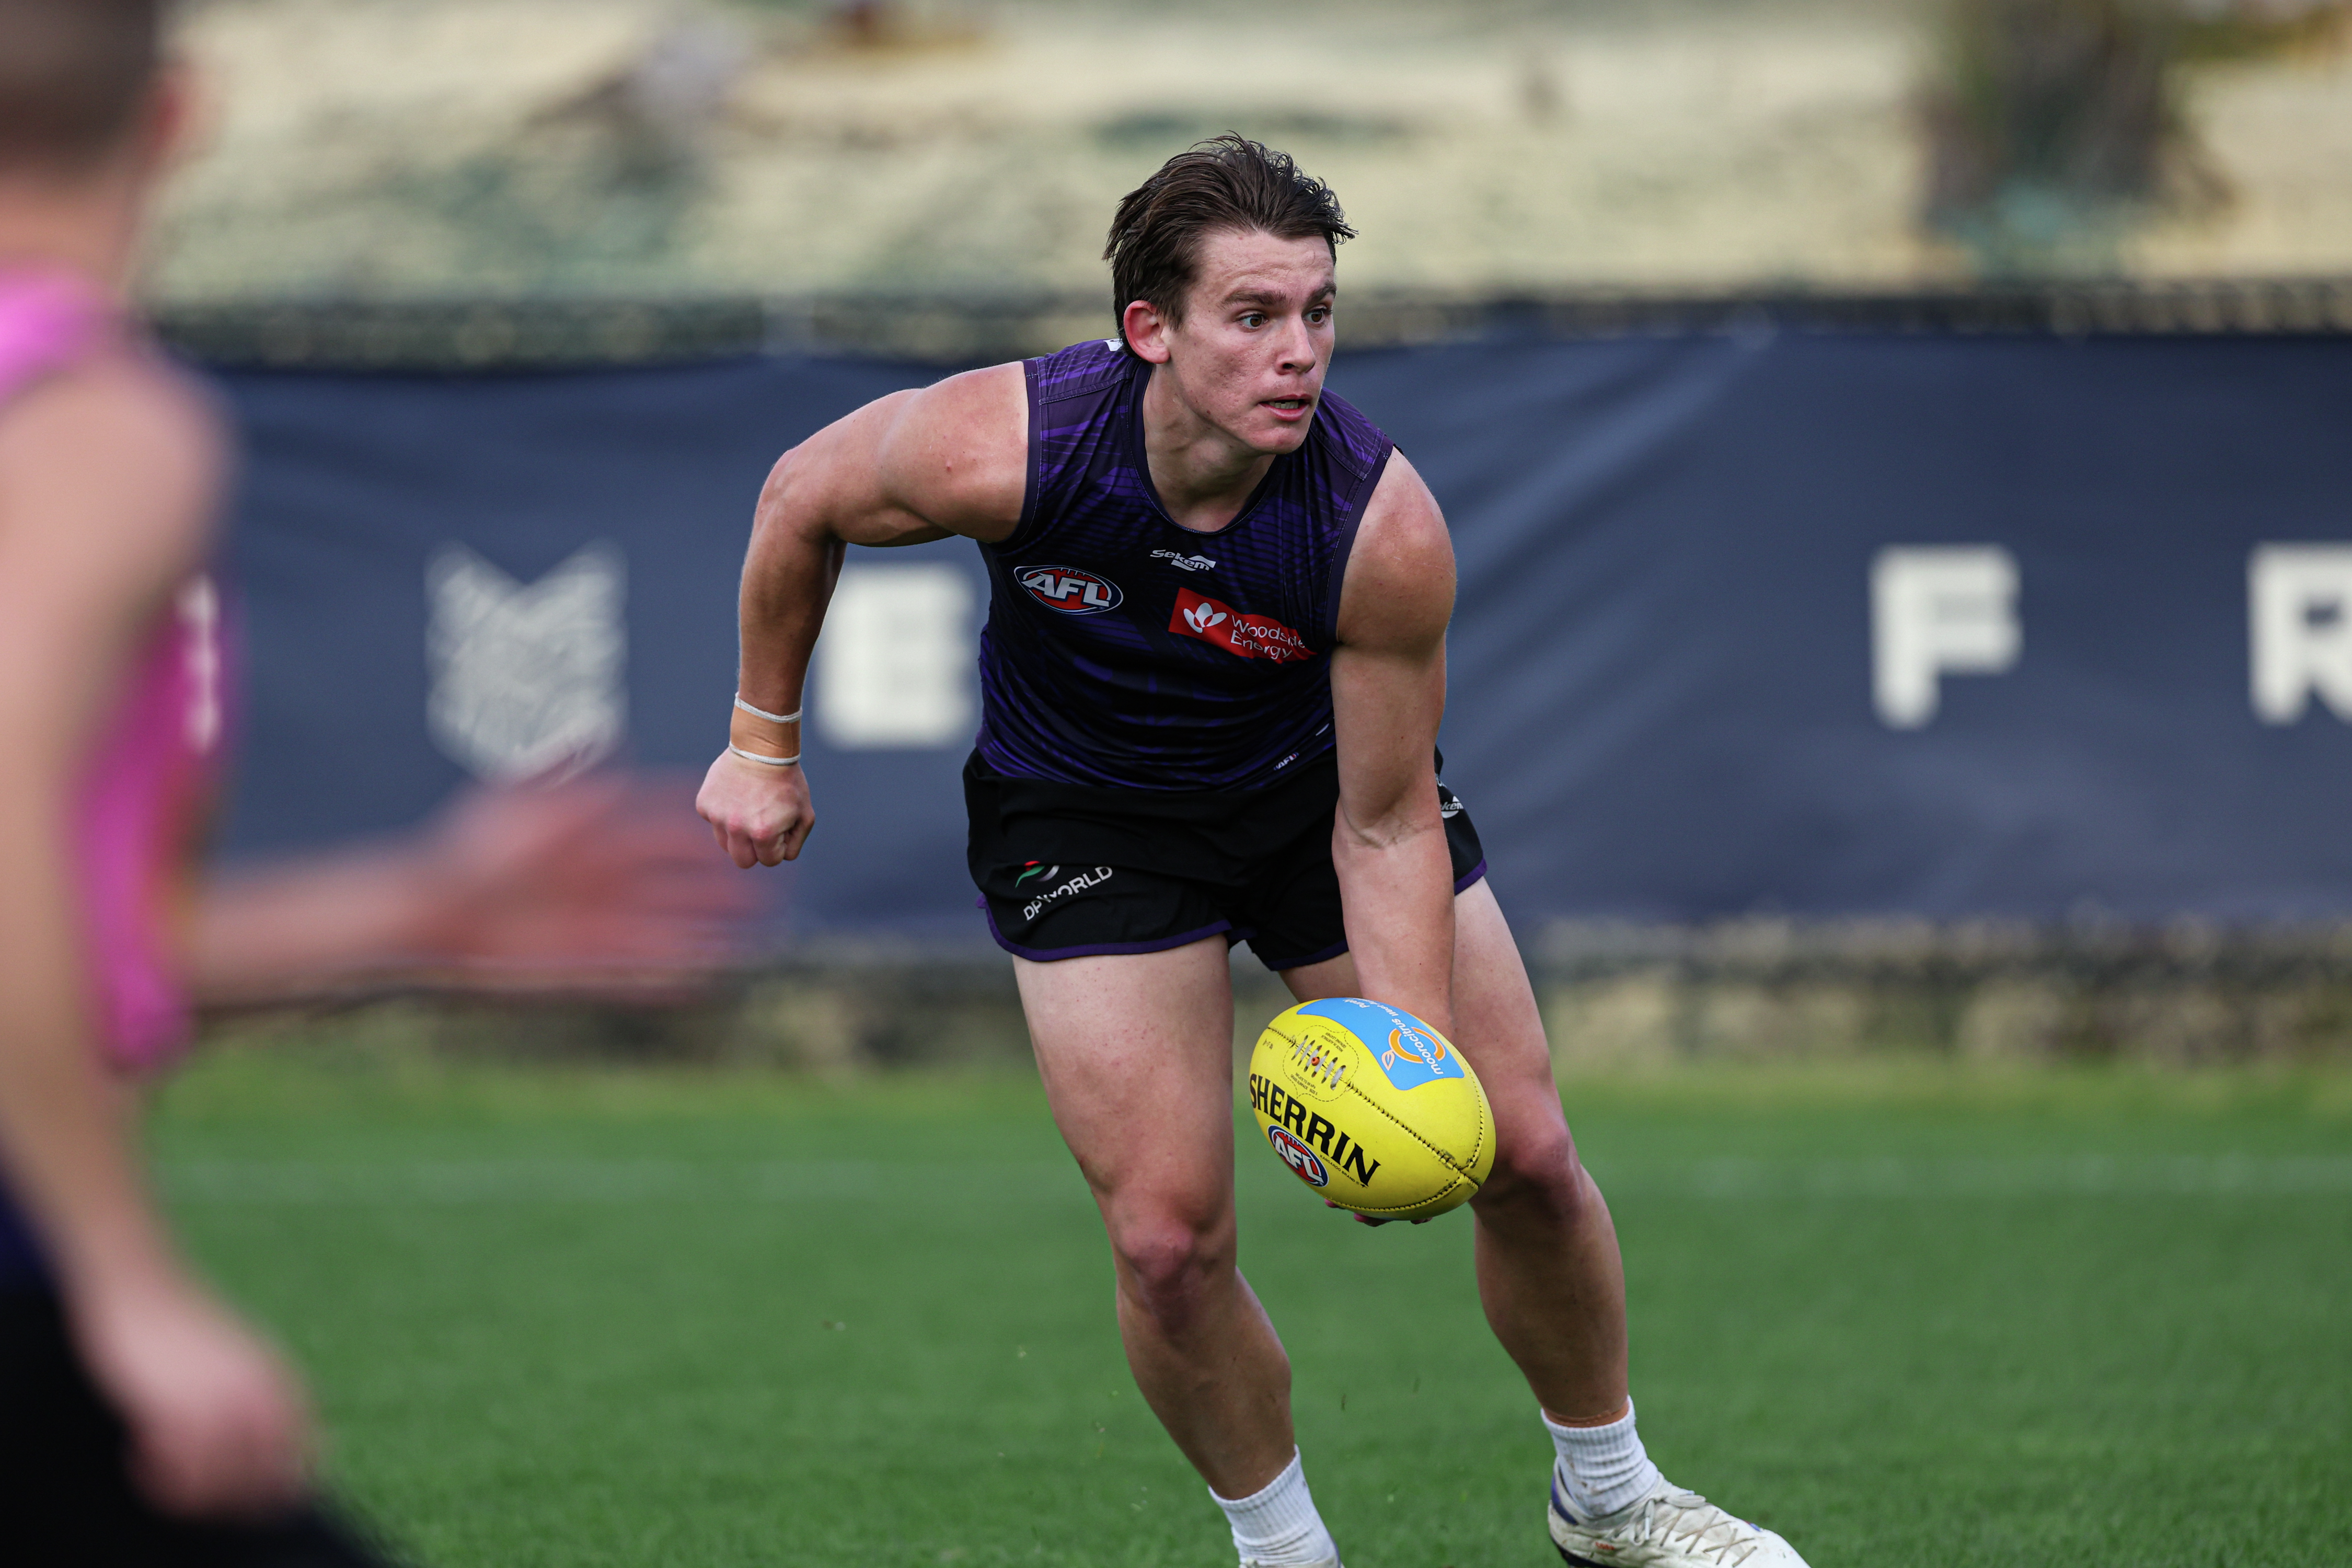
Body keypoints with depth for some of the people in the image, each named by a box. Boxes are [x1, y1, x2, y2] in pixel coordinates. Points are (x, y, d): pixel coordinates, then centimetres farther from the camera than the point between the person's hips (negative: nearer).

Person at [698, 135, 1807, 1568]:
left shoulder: (1384, 525, -31)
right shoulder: (1001, 448, -33)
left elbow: (1387, 826, -21)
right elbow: (803, 499, -10)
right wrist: (765, 743, -1)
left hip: (1316, 781, 1)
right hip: (1085, 817, -1)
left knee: (1527, 1155, 1)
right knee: (1169, 1241, -11)